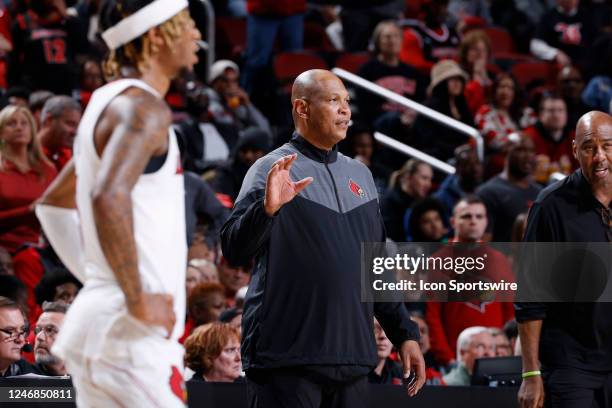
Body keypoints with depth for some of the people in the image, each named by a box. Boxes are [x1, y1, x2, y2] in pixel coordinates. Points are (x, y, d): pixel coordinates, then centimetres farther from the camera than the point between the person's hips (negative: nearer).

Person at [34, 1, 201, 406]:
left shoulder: (108, 103, 17)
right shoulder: (144, 107, -13)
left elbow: (54, 203, 28)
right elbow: (109, 197, -31)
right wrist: (138, 301, -24)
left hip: (97, 320, 10)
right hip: (131, 337, -10)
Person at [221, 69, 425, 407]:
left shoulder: (360, 174, 18)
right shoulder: (272, 169, -3)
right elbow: (233, 250, -15)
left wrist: (404, 333, 17)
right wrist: (267, 208, -32)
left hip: (353, 360, 6)